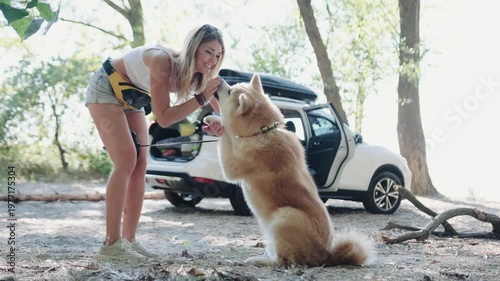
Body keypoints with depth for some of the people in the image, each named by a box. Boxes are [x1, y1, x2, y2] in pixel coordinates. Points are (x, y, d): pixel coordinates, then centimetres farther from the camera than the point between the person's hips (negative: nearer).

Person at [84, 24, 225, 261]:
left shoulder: (199, 76, -14)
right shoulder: (163, 61, -35)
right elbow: (163, 117, -34)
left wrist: (220, 126, -31)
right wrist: (201, 98, -39)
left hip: (132, 98, 8)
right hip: (106, 88, -8)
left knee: (140, 166, -1)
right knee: (126, 162, -18)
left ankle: (128, 240, 4)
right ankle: (111, 243, -15)